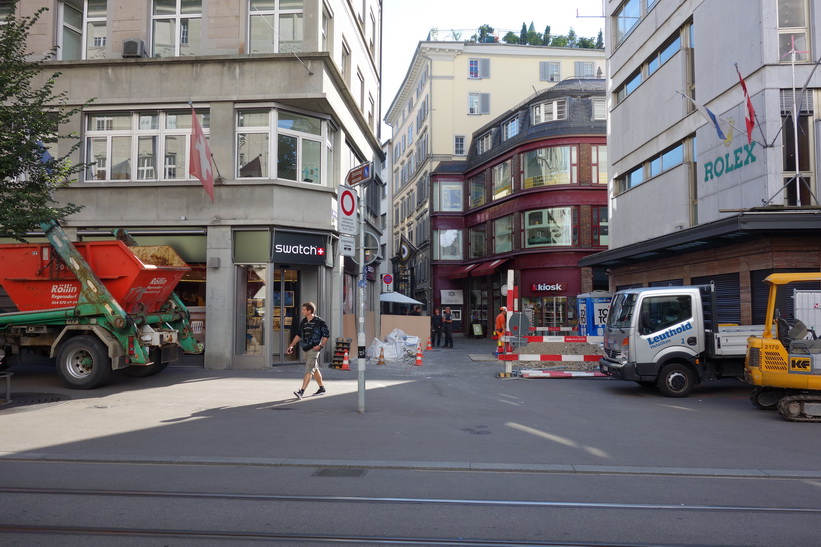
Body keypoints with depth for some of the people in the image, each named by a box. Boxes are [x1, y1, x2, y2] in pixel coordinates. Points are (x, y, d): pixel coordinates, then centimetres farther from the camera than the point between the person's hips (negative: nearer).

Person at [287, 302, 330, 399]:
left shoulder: (319, 321, -10)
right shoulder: (303, 321, 10)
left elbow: (326, 334, -6)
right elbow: (298, 334, 18)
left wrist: (320, 345, -15)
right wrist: (291, 345, 12)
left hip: (314, 348, -8)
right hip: (306, 349, 8)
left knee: (309, 370, -12)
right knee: (315, 369, 16)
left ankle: (302, 391, -18)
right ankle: (322, 388, 28)